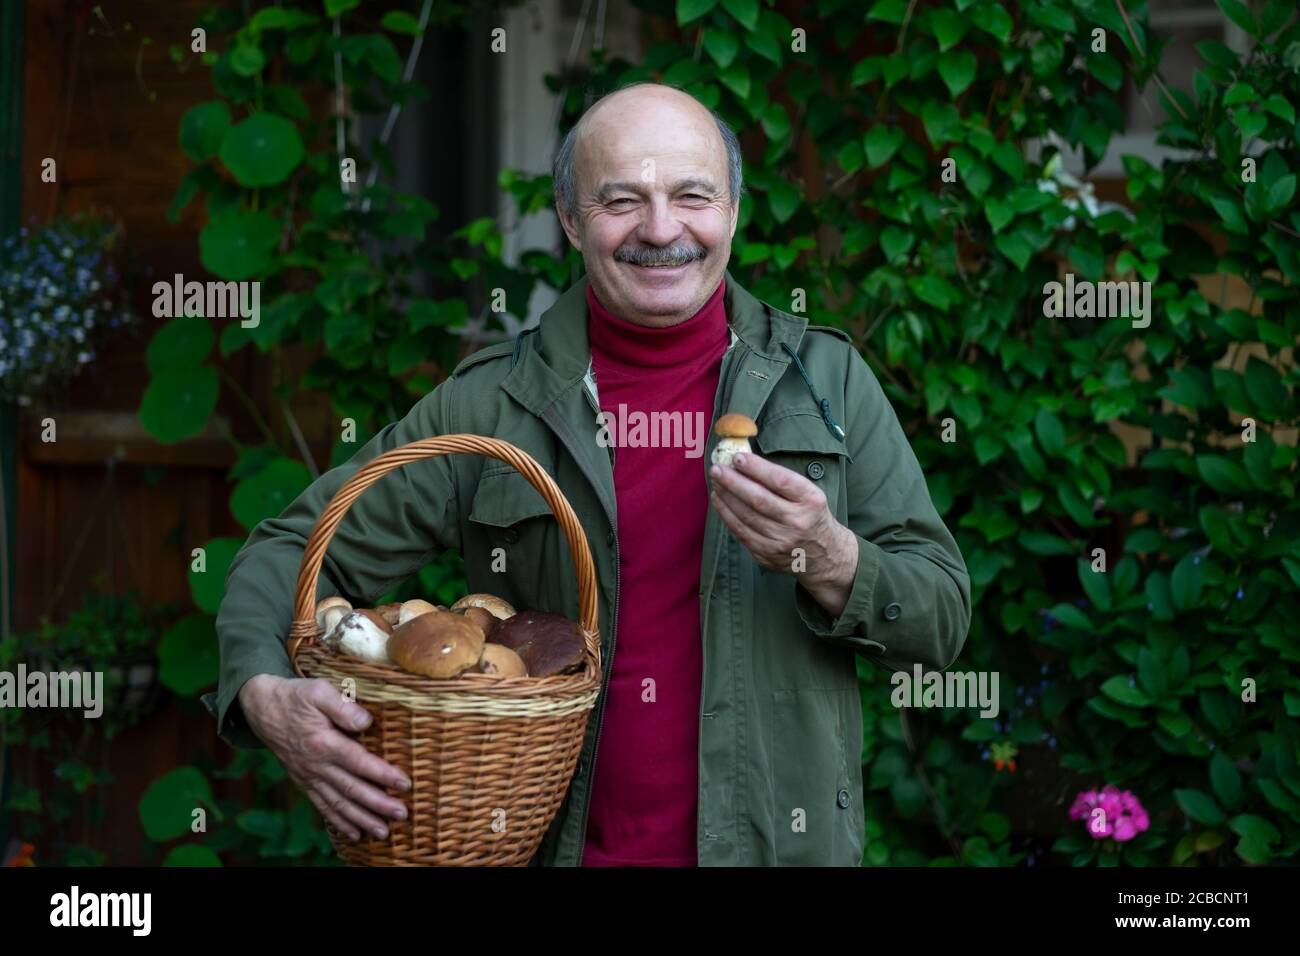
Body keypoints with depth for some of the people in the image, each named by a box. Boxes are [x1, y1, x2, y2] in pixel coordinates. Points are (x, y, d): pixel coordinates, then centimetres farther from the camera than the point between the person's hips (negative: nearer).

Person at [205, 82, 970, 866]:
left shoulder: (827, 382, -2)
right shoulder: (490, 404, -3)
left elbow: (943, 617, -2)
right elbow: (292, 555, 0)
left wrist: (828, 561, -22)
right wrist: (268, 699, -19)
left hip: (778, 842, 0)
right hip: (550, 843, 0)